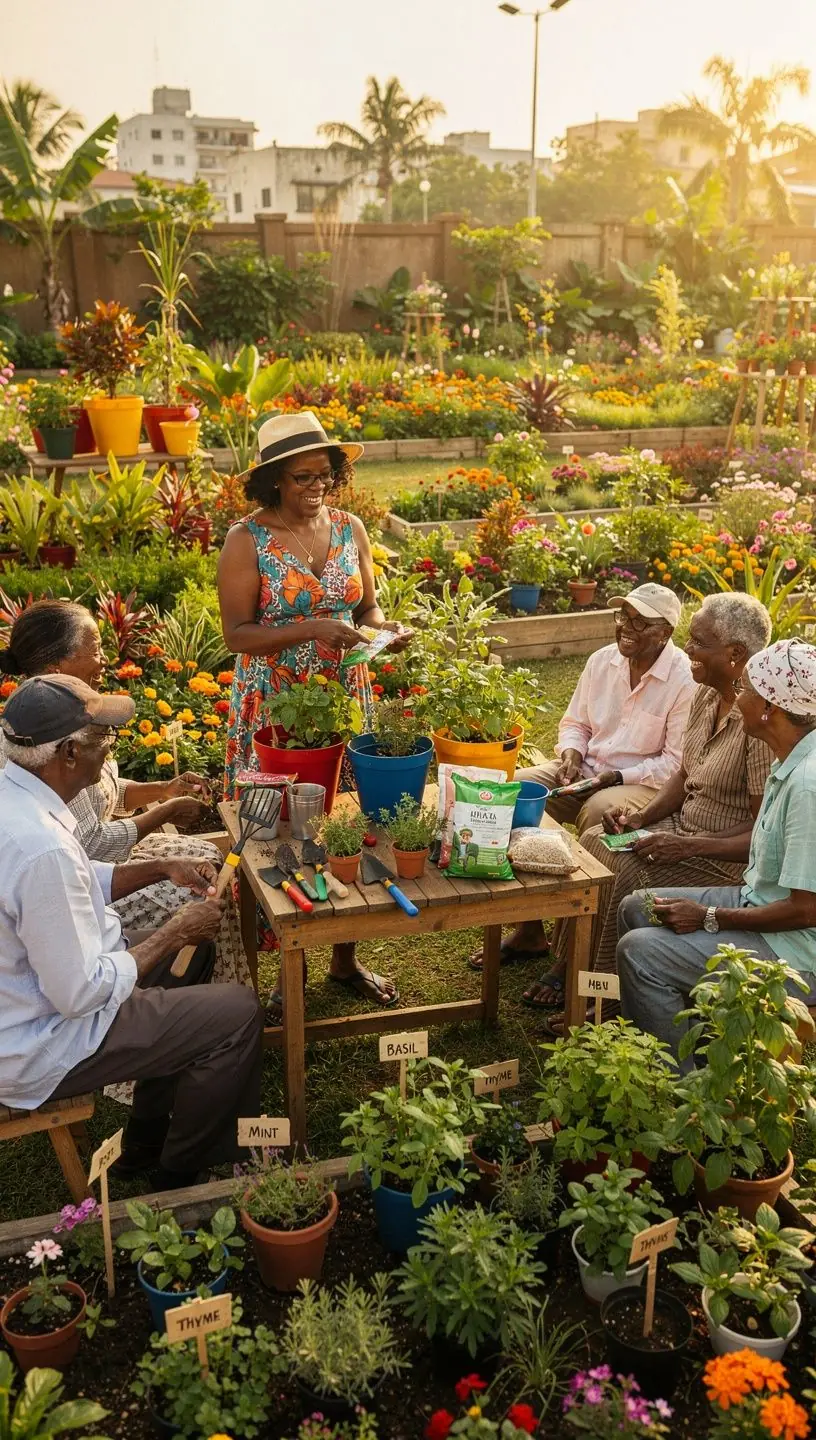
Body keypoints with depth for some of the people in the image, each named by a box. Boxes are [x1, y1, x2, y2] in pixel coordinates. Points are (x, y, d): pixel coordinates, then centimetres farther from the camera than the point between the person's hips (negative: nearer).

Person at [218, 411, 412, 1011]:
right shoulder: (247, 540, -9)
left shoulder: (350, 528, 4)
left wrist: (382, 626, -10)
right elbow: (237, 632, -13)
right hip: (274, 707, -4)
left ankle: (345, 958, 29)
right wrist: (311, 629, -25)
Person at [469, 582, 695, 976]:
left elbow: (678, 763, -15)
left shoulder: (686, 681, -14)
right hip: (586, 770, 7)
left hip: (645, 782, -6)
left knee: (596, 813, -38)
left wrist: (619, 776, -21)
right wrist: (571, 752, -5)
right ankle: (528, 931, -7)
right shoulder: (602, 661, 5)